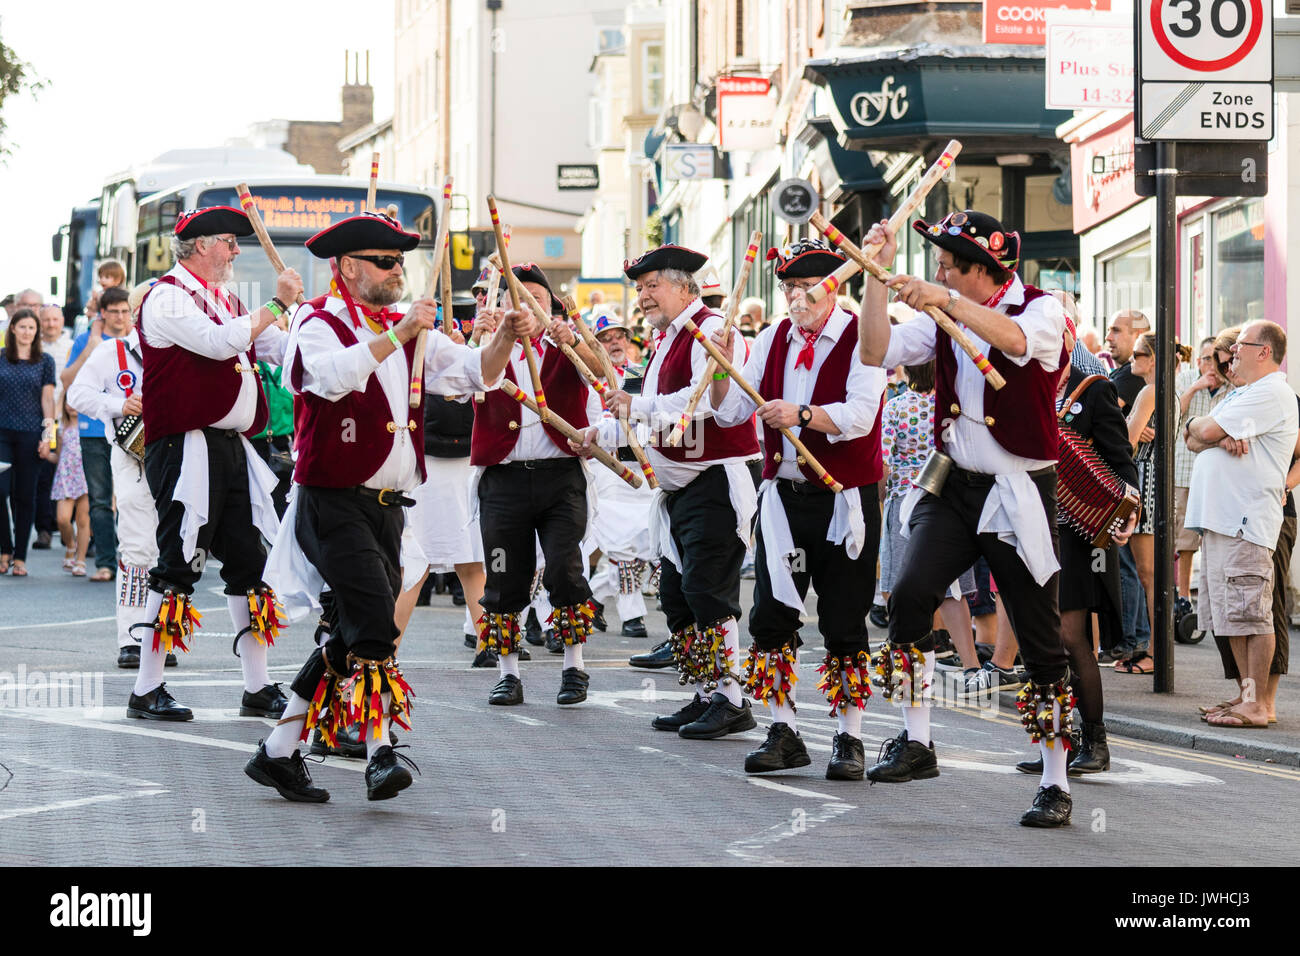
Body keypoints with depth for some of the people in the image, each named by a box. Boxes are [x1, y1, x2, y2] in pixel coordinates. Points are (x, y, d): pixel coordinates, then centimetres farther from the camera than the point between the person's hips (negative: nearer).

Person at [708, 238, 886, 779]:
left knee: (844, 625, -1)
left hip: (844, 500, -5)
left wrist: (802, 414, -34)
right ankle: (783, 734, 11)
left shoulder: (861, 339, -7)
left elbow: (860, 415, -20)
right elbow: (731, 414, 7)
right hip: (783, 496, 5)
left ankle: (849, 739, 6)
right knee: (772, 615, 3)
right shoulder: (772, 340, 9)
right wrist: (722, 370, -11)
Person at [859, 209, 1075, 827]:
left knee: (1041, 643, -1)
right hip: (954, 486, 4)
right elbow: (876, 353, 1)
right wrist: (878, 275, -7)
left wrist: (948, 301, -39)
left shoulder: (1044, 309, -6)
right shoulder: (944, 318, 9)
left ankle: (1055, 784, 9)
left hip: (1019, 492, -4)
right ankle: (916, 745, -8)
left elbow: (1016, 340, -29)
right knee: (910, 593, -19)